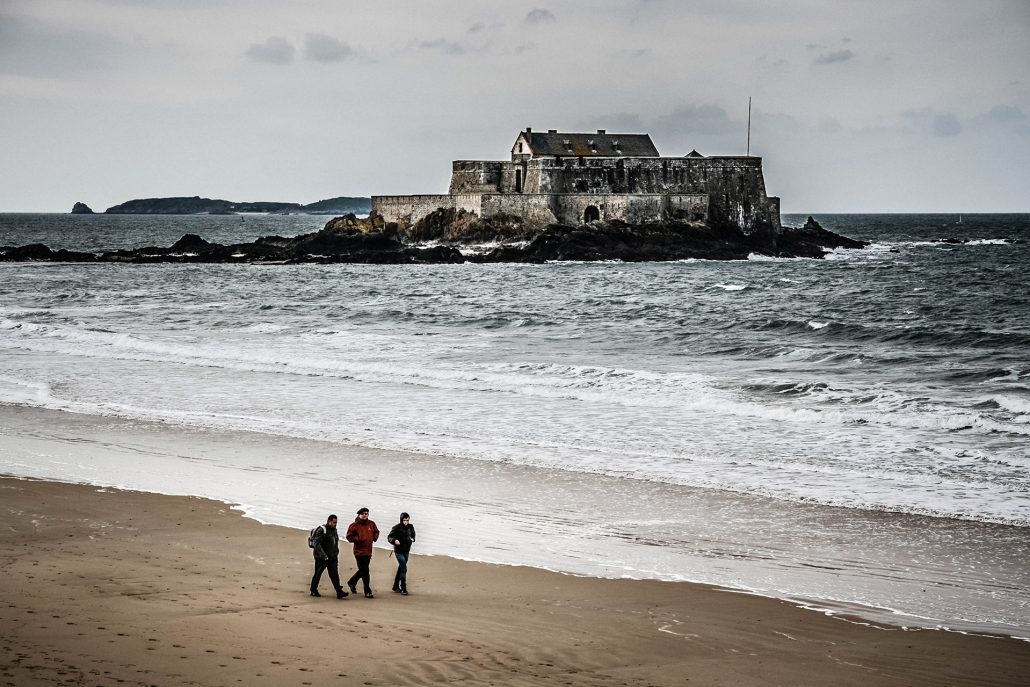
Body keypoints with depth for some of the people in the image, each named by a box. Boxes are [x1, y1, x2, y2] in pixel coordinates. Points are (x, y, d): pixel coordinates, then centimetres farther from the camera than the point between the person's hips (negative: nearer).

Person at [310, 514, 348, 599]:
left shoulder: (334, 530, 12)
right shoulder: (322, 530, -13)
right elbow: (317, 544, -20)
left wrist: (336, 555, 20)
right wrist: (324, 556, -27)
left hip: (332, 558, 6)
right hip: (321, 558, -6)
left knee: (334, 574, -4)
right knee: (317, 574, 7)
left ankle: (339, 592, -12)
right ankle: (313, 591, 22)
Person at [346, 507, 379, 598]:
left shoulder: (371, 524, 7)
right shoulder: (354, 525, -9)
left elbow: (376, 532, 24)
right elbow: (349, 537, -9)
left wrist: (375, 537, 4)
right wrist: (359, 539, -19)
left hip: (368, 551, 6)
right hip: (359, 552, -6)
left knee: (363, 571, 18)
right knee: (365, 571, -7)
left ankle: (352, 582, 42)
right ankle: (368, 592, -2)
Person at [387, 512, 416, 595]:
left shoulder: (410, 527, 1)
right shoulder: (397, 528, -15)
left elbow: (413, 534, 21)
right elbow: (389, 537, -10)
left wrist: (412, 539, 0)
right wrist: (394, 541, -30)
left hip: (406, 551, 6)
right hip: (399, 551, -6)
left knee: (401, 568, 16)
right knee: (404, 568, -14)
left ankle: (396, 586, 29)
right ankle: (403, 588, -10)